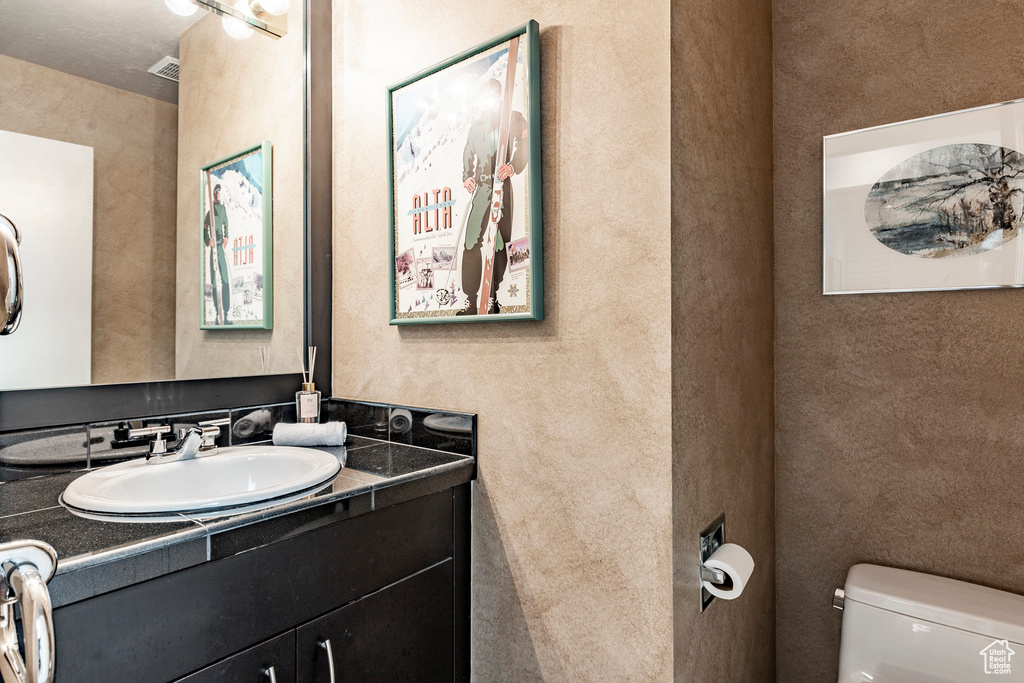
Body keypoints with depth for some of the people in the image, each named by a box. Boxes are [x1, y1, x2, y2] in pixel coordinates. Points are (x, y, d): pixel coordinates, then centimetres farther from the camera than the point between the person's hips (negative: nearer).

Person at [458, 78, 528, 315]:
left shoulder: (514, 118, 10)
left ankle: (492, 298, 5)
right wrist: (467, 177, 2)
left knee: (500, 243, -3)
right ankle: (471, 300, -4)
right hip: (480, 189, 3)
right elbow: (468, 155, 22)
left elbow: (524, 147, -4)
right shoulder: (476, 124, 23)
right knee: (471, 242, -7)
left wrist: (513, 167, -25)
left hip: (502, 187, -3)